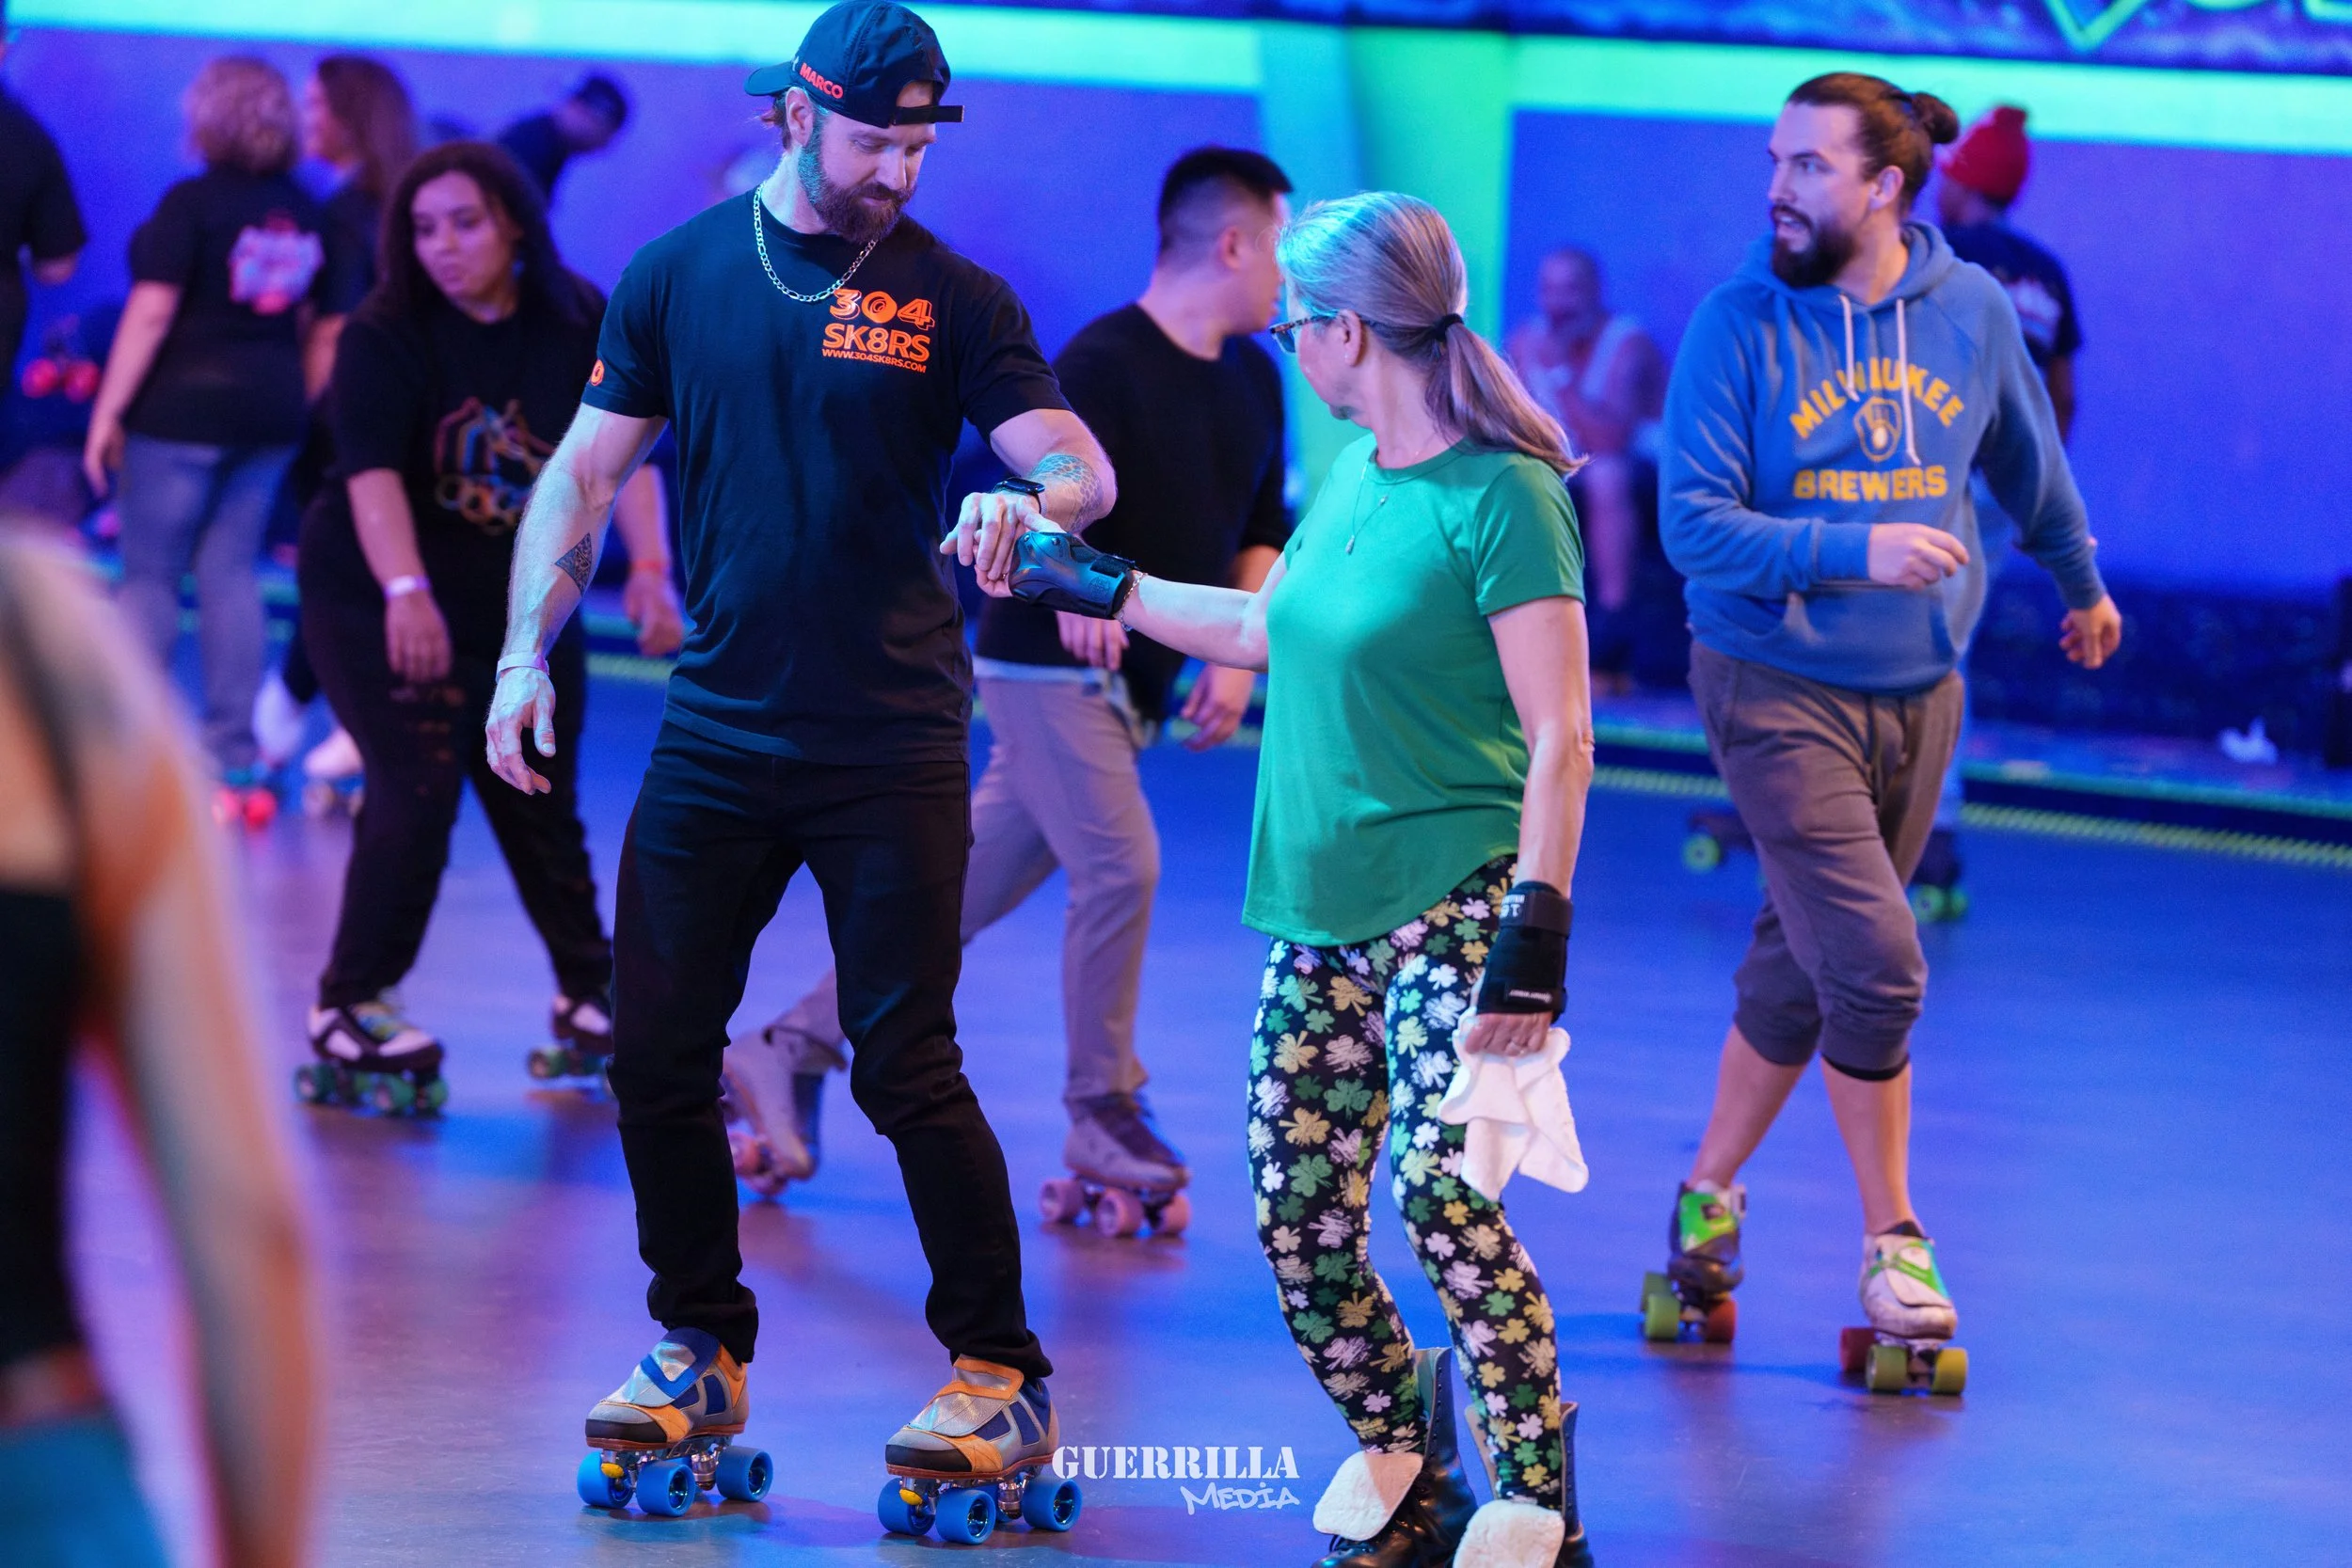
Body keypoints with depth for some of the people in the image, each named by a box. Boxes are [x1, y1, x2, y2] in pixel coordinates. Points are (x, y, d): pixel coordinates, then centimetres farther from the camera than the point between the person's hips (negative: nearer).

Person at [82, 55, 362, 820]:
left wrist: (107, 412, -11)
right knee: (230, 572, 9)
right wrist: (297, 411, 18)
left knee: (150, 576, 2)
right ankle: (235, 763, 7)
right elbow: (328, 333, 9)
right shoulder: (311, 217, 8)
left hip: (183, 405, -5)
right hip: (271, 413, 5)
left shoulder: (192, 203, -10)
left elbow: (150, 312, -14)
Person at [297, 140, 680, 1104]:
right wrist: (408, 592, -46)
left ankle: (589, 995, 27)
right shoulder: (385, 337, -18)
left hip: (521, 606, 4)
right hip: (376, 599, -4)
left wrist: (650, 568, -29)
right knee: (419, 787, -17)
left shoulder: (582, 325, -7)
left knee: (540, 803, 9)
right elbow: (372, 471, -31)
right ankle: (348, 1006, -6)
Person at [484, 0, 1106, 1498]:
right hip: (715, 738, 3)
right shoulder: (679, 276, 5)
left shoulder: (954, 298, 0)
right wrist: (526, 650, -3)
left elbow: (1084, 471, -6)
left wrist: (1025, 500, -30)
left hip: (893, 746, -3)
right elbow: (587, 473, 8)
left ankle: (1002, 1376, 5)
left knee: (907, 1068, -5)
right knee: (656, 1052, 4)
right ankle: (700, 1351, 20)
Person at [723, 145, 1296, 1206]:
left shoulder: (1253, 379, 9)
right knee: (1121, 869, -16)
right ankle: (1103, 1112, -1)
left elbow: (1261, 531, 17)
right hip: (1045, 668, -7)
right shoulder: (1103, 361, -15)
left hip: (1129, 684, 7)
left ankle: (792, 1052, 16)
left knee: (972, 887, 7)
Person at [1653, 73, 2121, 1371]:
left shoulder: (1970, 313, 0)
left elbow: (2028, 462, 19)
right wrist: (1857, 549, -28)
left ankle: (1712, 1189, 30)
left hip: (1919, 691, 4)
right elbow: (1695, 523, -16)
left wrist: (2081, 582, 33)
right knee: (1872, 966, -13)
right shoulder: (1739, 325, -11)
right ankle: (1891, 1238, 4)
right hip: (1779, 690, -4)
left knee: (1798, 966, 10)